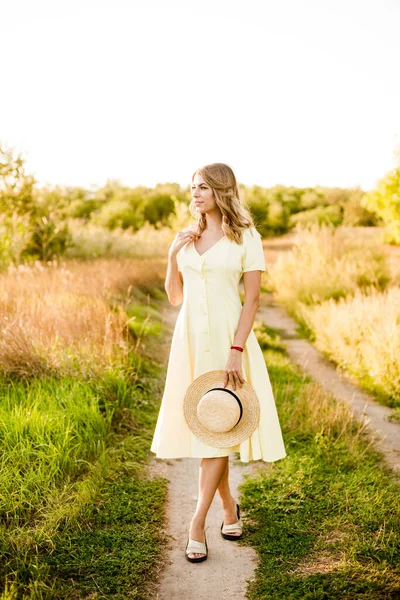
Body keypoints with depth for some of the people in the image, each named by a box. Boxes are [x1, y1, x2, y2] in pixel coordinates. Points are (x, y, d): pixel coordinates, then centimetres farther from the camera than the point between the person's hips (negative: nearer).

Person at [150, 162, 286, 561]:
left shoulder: (246, 237, -4)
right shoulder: (187, 237, 11)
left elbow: (253, 298, -8)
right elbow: (174, 298, 12)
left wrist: (236, 350, -17)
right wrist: (173, 256, -2)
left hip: (227, 338, -5)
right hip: (190, 338, 6)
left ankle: (197, 522, 0)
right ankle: (229, 507, 28)